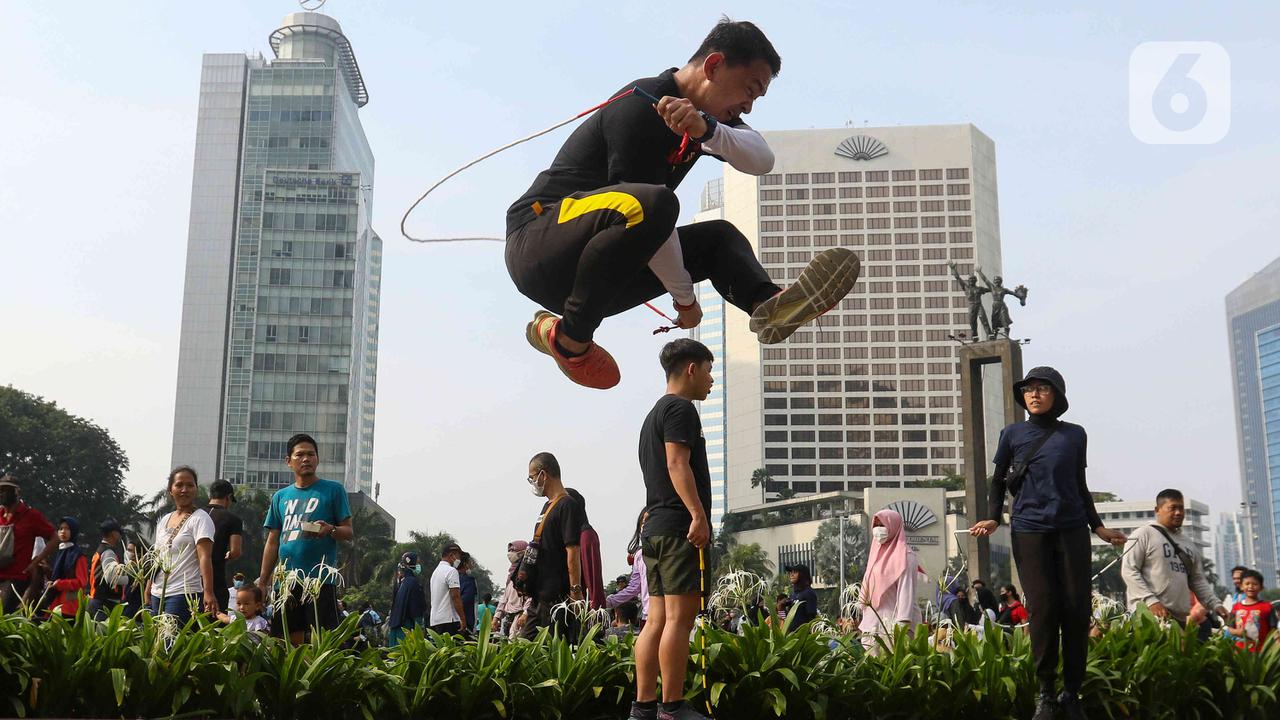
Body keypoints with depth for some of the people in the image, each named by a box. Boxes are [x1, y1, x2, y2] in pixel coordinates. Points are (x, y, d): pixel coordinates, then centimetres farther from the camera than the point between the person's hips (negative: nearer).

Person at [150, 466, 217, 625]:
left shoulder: (200, 518, -4)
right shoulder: (164, 521, 17)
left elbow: (205, 557, -16)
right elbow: (156, 559, 21)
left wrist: (208, 593, -26)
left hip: (184, 594, -7)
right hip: (158, 594, 7)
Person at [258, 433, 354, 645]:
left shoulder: (333, 490, 5)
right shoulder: (280, 497, 16)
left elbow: (350, 533, 1)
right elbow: (272, 542, 17)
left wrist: (330, 530, -21)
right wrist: (262, 582, 11)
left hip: (321, 579, -4)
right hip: (286, 580, 4)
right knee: (290, 642, 6)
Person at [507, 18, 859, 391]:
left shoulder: (708, 117, 12)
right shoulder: (640, 107, -16)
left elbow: (761, 160, -6)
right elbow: (645, 203, -19)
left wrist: (705, 129, -27)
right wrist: (685, 299, -12)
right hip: (538, 239, -9)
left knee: (719, 237, 10)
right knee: (650, 205, -36)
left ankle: (767, 302, -21)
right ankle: (569, 338, -23)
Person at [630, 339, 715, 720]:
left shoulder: (655, 413, 25)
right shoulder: (680, 408, -5)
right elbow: (678, 463, -18)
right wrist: (698, 514, -25)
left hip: (654, 528, 10)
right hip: (679, 527, -10)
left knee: (657, 619, 8)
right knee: (679, 617, -9)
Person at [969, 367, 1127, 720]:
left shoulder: (1075, 435, 9)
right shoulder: (1013, 434, 6)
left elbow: (1080, 486, 17)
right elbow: (998, 480, 11)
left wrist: (1098, 526, 14)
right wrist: (993, 518, -3)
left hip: (1072, 531, 2)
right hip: (1030, 531, -1)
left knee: (1077, 609, -2)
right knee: (1043, 608, -7)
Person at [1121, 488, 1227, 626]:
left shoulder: (1188, 544, 23)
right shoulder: (1144, 534, 1)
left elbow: (1198, 580, 24)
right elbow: (1129, 570, -8)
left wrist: (1215, 605, 7)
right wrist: (1151, 601, -19)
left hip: (1179, 619, 7)